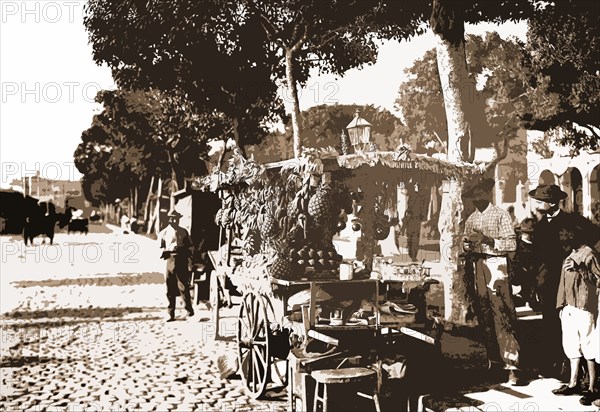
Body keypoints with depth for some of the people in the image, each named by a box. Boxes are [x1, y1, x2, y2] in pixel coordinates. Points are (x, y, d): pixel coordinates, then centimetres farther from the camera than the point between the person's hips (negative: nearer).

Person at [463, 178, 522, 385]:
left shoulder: (501, 215, -3)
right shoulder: (470, 219, 14)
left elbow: (512, 243, -9)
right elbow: (466, 245, 18)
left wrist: (488, 240, -20)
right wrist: (468, 244, -5)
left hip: (496, 265, -6)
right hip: (478, 266, 6)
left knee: (503, 316, -11)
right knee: (485, 315, 10)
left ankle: (512, 365, -10)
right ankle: (493, 359, 20)